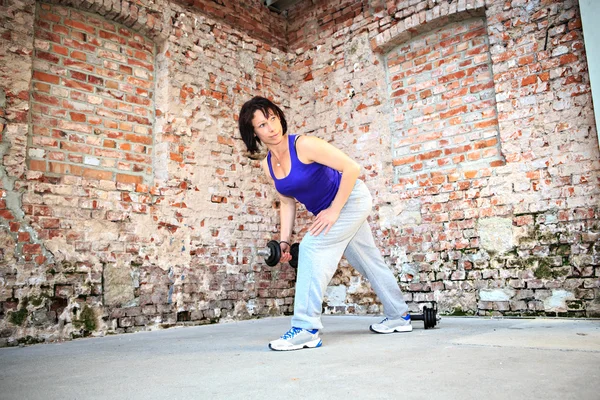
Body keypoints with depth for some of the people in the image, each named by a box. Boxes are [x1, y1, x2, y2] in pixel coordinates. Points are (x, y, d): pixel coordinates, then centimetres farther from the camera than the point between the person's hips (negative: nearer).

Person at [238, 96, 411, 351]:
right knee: (369, 261, 18)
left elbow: (352, 168, -27)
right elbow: (287, 202, 5)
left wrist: (334, 210, -26)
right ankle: (399, 317, 35)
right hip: (327, 210, 8)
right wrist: (284, 240, -2)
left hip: (351, 199, -8)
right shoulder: (268, 165, -4)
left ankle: (306, 330, -19)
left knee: (313, 247, -23)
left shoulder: (304, 144, -26)